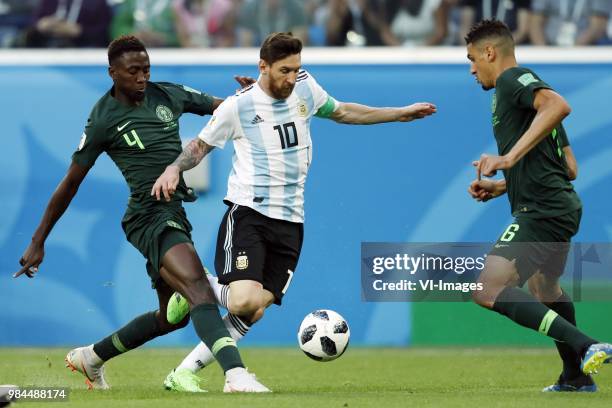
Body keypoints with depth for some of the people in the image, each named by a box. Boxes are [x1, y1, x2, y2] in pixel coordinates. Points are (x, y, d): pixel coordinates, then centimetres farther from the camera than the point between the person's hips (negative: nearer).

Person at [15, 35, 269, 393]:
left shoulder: (167, 95, 8)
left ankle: (90, 358, 36)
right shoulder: (104, 120, -7)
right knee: (198, 288, -29)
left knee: (173, 316, 18)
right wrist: (38, 243, 1)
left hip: (175, 213, 8)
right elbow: (70, 184, -1)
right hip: (149, 215, -8)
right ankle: (236, 375, -45)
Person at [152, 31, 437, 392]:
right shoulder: (238, 106, -5)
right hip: (248, 213, -5)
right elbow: (200, 146, 8)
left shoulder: (305, 87, 8)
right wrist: (174, 169, -12)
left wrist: (400, 114, 28)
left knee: (254, 311, -6)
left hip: (290, 221, 5)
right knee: (245, 301, -26)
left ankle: (185, 371, 4)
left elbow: (342, 112, 27)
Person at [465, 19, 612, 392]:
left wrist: (509, 157, -32)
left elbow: (558, 105, -28)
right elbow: (570, 168, 24)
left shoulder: (513, 79, -5)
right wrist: (501, 187, 23)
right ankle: (577, 377, 44)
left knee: (489, 291, -20)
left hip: (542, 210, -11)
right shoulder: (522, 88, 25)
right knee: (544, 289, 33)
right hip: (561, 205, 11)